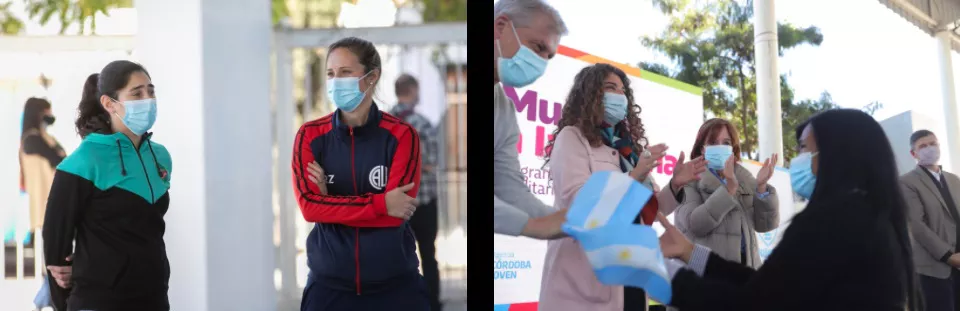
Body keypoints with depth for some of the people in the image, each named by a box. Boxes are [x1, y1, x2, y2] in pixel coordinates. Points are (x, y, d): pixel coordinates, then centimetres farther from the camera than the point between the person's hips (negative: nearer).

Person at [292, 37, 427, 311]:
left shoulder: (402, 135, -5)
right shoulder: (310, 136, 1)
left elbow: (396, 212, -13)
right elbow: (309, 206, -11)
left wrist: (331, 201, -11)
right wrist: (381, 204, -17)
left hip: (395, 283, -1)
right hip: (329, 283, 1)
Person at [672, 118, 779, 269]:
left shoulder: (745, 179, 14)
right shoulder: (691, 179, 0)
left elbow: (765, 225, 6)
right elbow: (694, 225, -16)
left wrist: (761, 187, -8)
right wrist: (729, 188, -21)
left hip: (745, 267, 4)